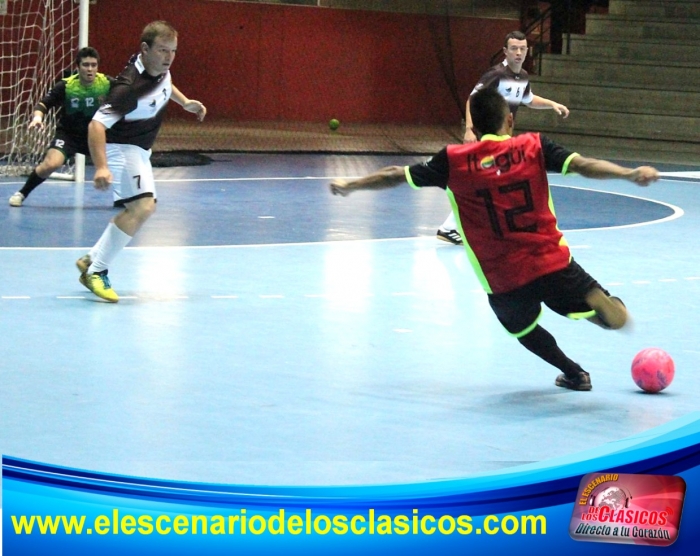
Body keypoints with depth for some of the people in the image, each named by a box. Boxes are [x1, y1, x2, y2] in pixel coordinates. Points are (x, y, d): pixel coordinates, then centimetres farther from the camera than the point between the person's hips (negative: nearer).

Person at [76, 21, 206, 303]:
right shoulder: (131, 86, -33)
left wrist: (185, 102, 17)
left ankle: (91, 260, 29)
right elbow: (97, 124, -37)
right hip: (120, 148, -10)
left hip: (139, 149, 10)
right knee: (142, 206, -25)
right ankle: (97, 271, -18)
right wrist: (101, 167, -47)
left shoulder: (161, 67, -6)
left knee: (139, 209, 18)